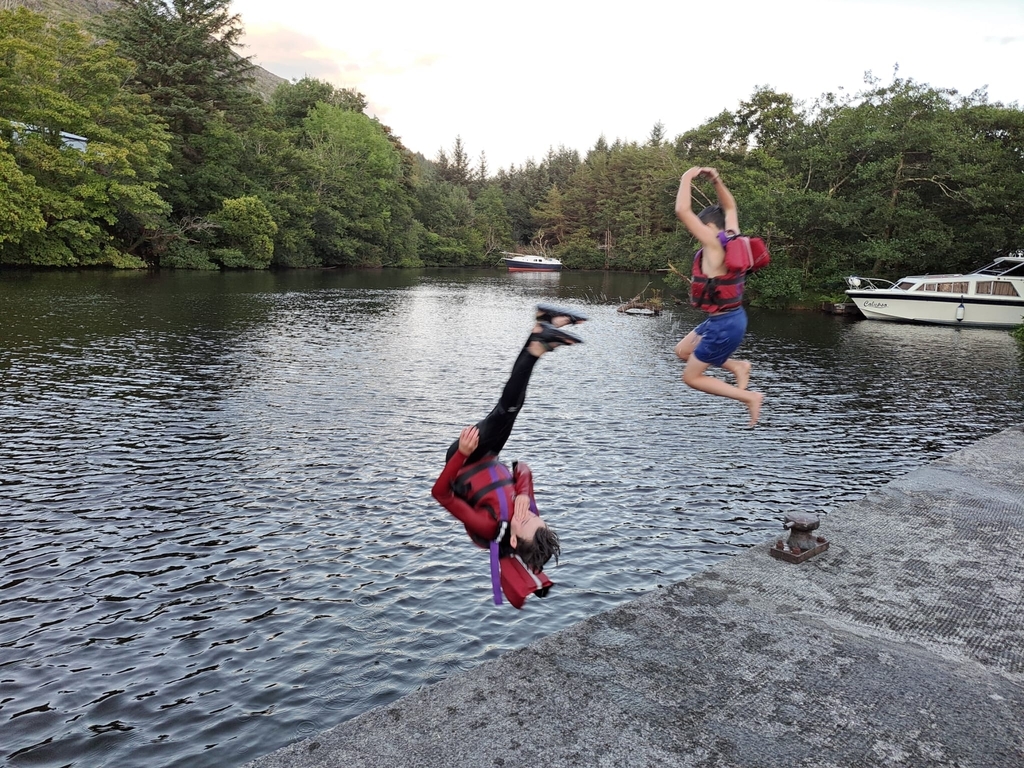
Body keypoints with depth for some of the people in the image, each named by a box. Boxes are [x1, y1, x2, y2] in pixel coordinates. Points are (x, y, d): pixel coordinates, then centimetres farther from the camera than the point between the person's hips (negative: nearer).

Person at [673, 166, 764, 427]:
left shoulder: (714, 245, -21)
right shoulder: (731, 238, 2)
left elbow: (682, 211, -25)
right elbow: (730, 207, 21)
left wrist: (687, 179, -12)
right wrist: (716, 180, 9)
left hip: (724, 324, -9)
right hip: (730, 317, 9)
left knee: (692, 377, 4)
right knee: (683, 351, 24)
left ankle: (749, 397, 4)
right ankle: (738, 366, 17)